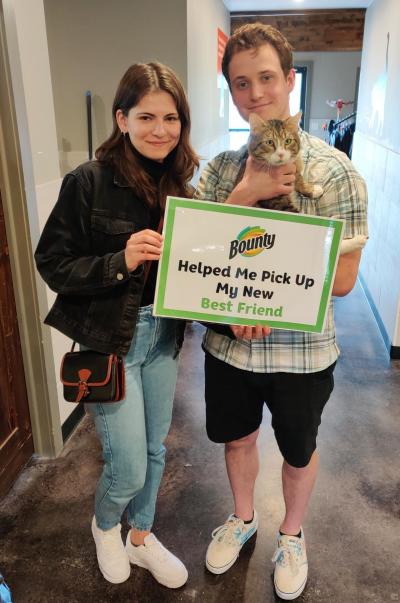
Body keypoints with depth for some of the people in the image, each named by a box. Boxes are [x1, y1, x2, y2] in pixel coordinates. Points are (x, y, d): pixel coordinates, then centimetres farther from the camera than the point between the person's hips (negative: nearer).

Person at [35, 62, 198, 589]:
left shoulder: (180, 185, 1)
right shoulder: (88, 183, -15)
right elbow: (51, 263, -12)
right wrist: (120, 260, -27)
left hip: (163, 334, 5)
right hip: (109, 340, -5)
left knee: (154, 450, 19)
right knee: (129, 465, 3)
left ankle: (141, 537, 47)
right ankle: (104, 526, 41)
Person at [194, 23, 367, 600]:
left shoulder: (334, 170, -14)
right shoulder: (222, 168, -2)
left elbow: (343, 278, -16)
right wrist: (246, 194, -22)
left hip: (300, 351, -3)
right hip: (228, 344, 3)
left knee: (298, 452, 20)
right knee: (237, 437, 24)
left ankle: (292, 534, 50)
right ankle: (243, 518, 53)